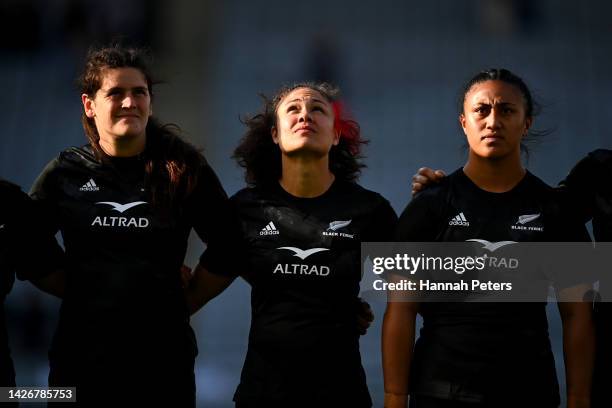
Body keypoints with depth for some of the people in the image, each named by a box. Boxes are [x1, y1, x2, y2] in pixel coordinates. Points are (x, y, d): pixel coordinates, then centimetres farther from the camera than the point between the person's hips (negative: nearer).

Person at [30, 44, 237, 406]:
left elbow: (229, 248, 6)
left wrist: (181, 297, 3)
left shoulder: (184, 170, 0)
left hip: (164, 353, -1)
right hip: (81, 352, 1)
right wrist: (81, 292, 5)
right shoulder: (66, 173, 2)